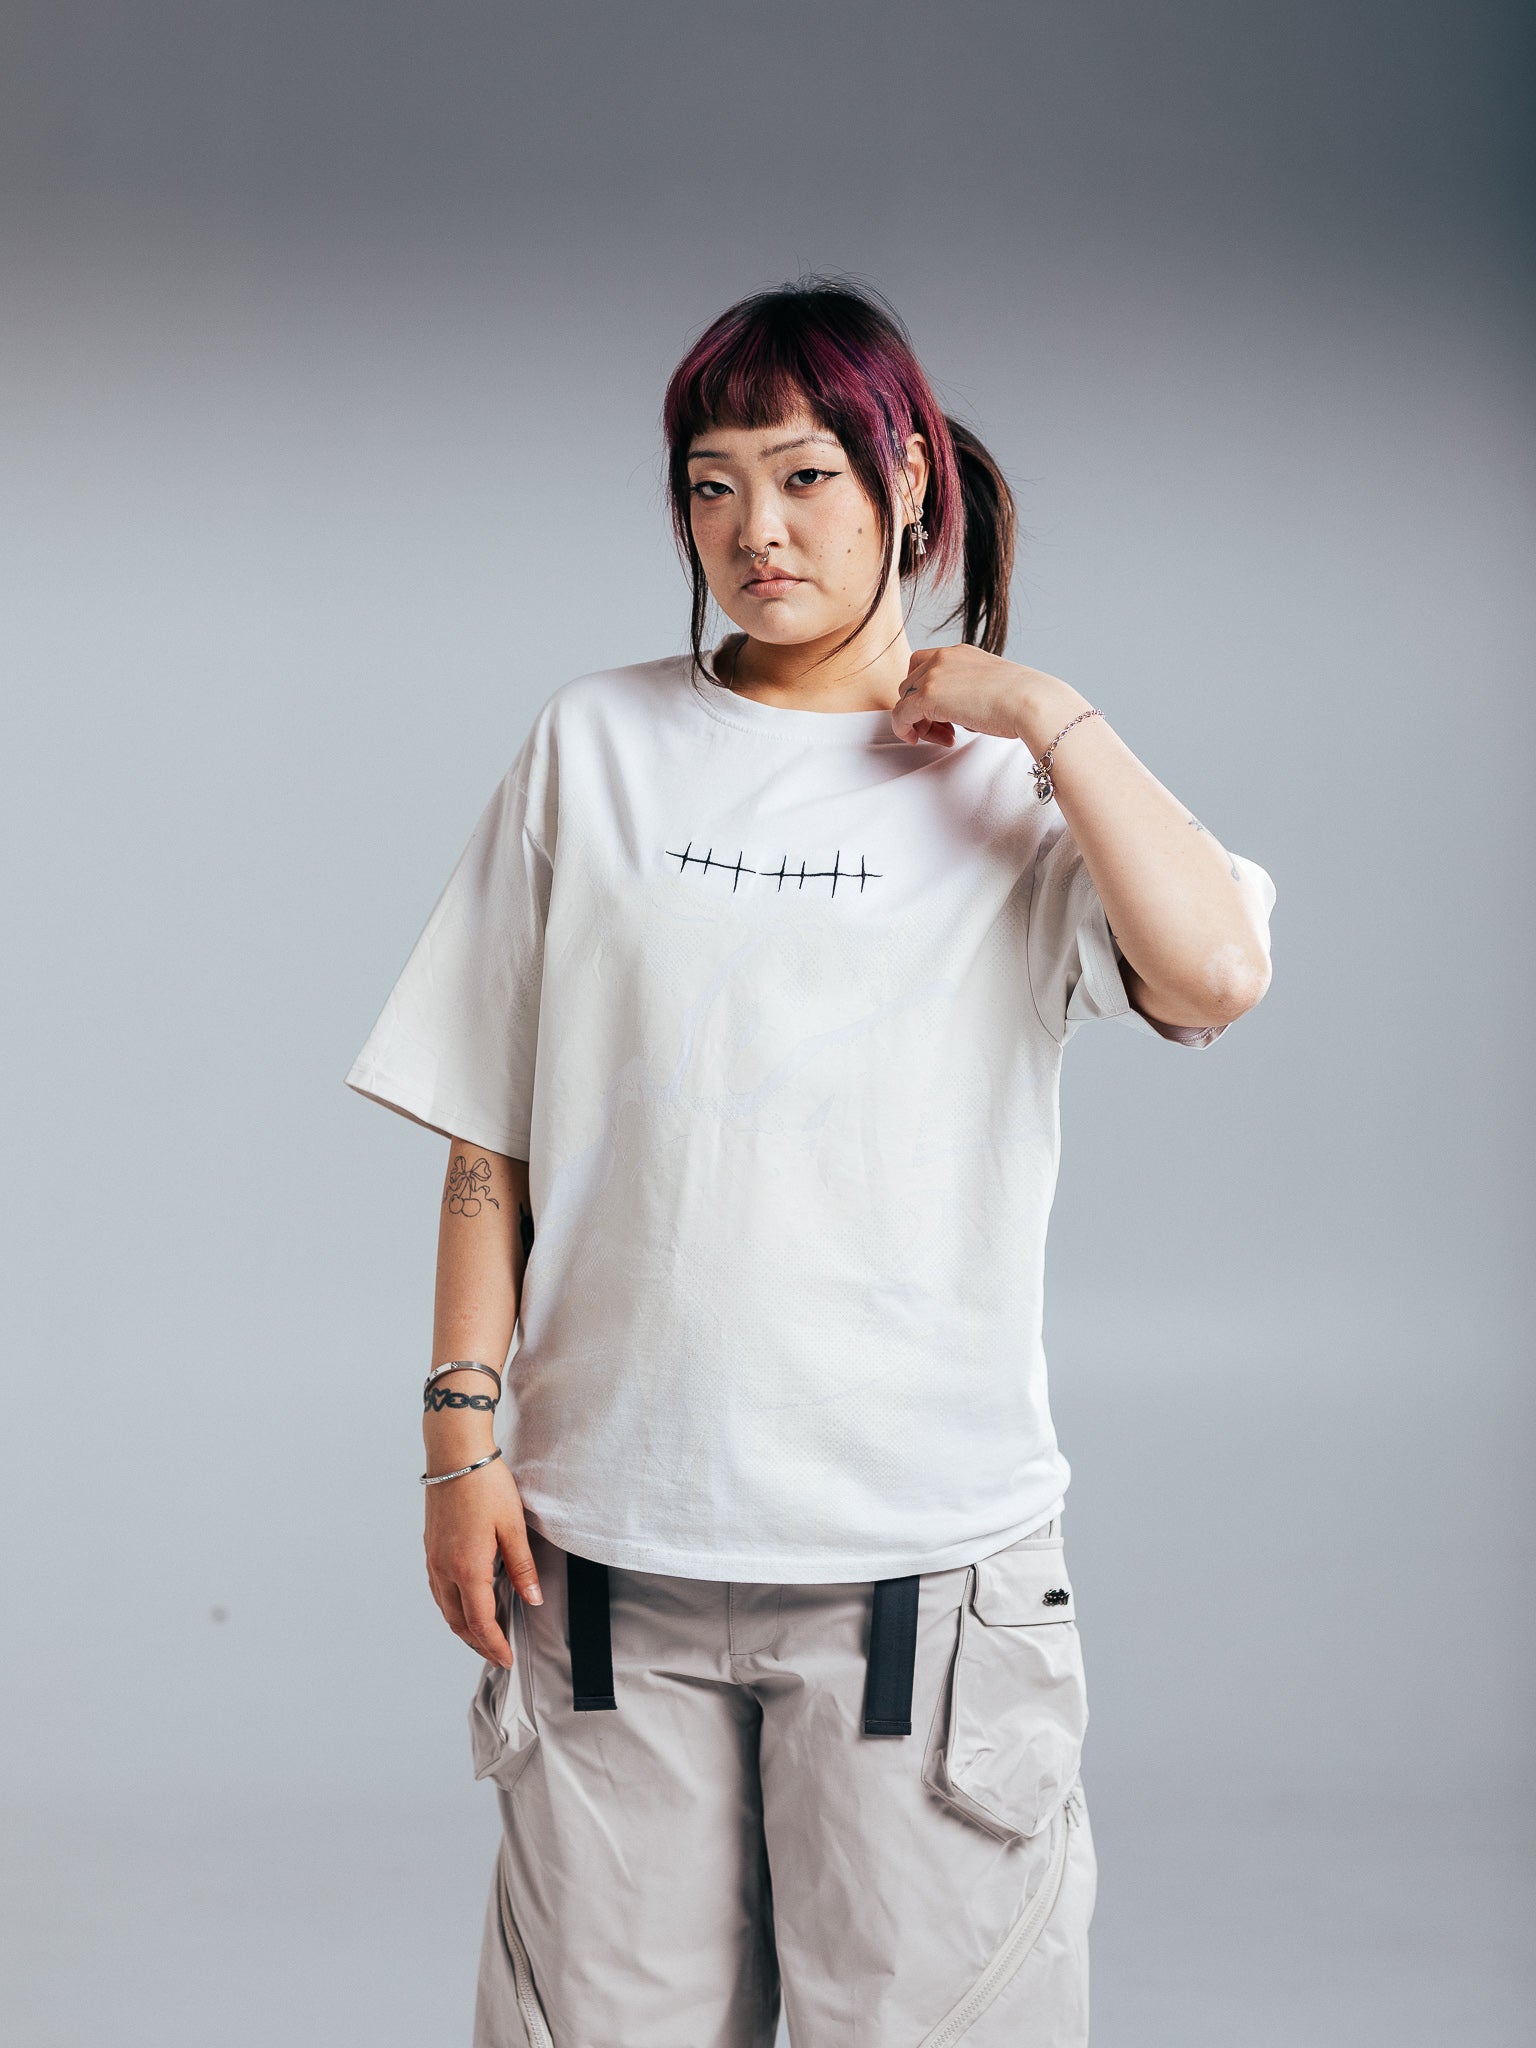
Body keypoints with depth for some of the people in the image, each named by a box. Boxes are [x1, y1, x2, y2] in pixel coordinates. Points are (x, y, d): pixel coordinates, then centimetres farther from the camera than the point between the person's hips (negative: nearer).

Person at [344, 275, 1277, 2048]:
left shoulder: (1012, 787, 4)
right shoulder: (596, 747, 8)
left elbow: (1215, 971, -17)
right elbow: (492, 1138, 8)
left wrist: (1045, 711, -8)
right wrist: (465, 1429, 2)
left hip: (924, 1555, -1)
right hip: (613, 1549, 1)